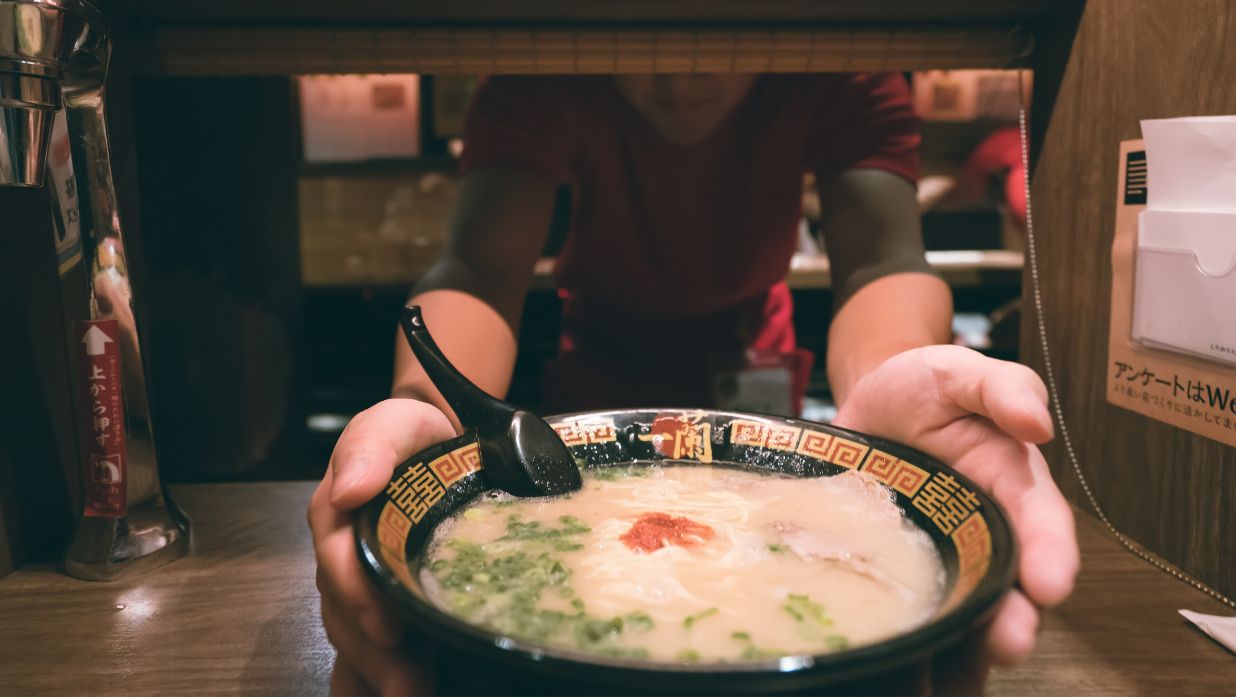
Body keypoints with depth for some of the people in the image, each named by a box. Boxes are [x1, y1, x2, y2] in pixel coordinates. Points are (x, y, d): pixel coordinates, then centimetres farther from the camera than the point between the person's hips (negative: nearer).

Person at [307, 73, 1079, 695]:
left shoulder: (847, 79, -28)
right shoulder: (539, 87, -31)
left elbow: (882, 257, -41)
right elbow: (482, 270, -42)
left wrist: (881, 379, -65)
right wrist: (426, 409, -65)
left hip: (747, 334, 1)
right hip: (607, 340, 0)